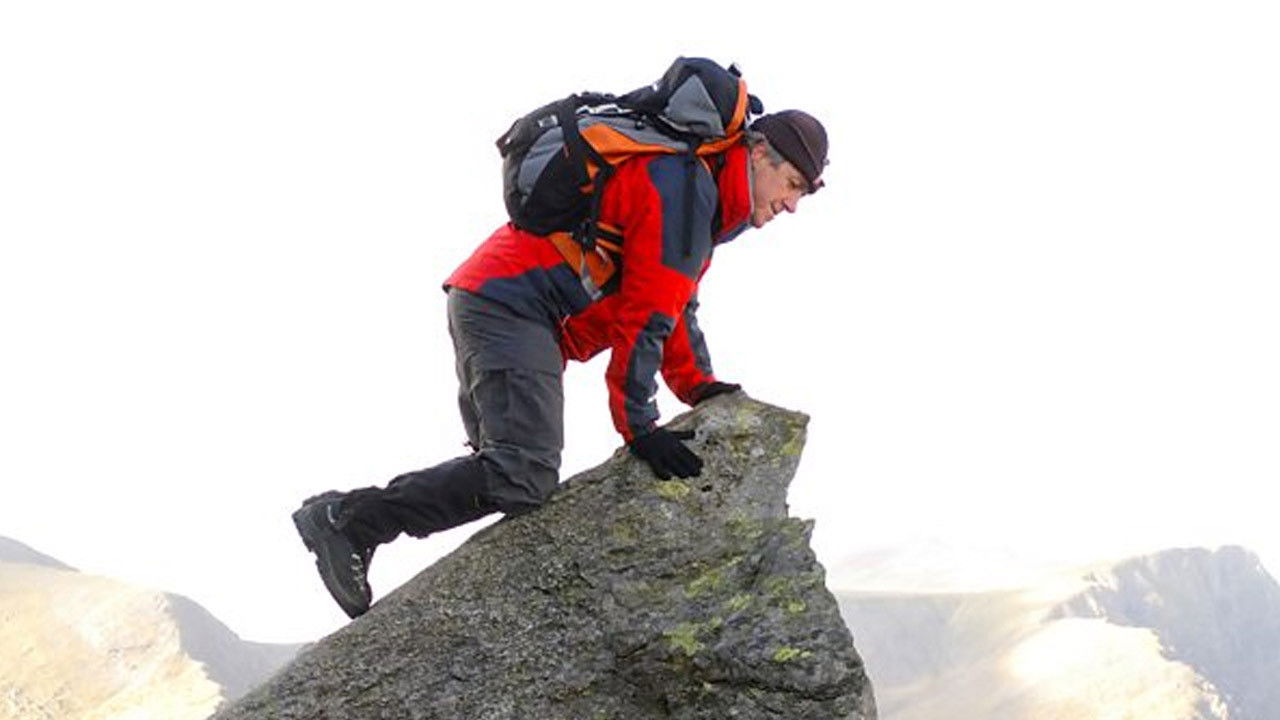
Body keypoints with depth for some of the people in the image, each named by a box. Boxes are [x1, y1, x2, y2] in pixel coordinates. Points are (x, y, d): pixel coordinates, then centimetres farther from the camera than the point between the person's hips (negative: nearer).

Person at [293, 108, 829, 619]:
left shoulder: (699, 196, 22)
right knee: (522, 479, -20)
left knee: (505, 465, 15)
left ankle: (346, 518, 13)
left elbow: (674, 305, 27)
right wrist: (639, 428, -16)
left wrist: (701, 387, 13)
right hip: (510, 303, -11)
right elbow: (644, 318, -17)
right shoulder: (685, 186, -12)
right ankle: (346, 519, -15)